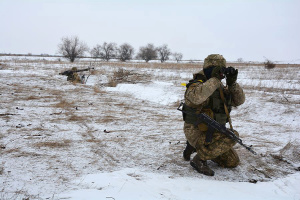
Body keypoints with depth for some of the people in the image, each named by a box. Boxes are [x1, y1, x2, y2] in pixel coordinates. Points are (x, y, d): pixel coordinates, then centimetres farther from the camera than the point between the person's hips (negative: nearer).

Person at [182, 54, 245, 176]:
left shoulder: (220, 88, 9)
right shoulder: (197, 85, -17)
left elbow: (239, 101, 7)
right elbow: (196, 97, -41)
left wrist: (232, 83, -8)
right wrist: (214, 79, -33)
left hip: (213, 132, 9)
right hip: (197, 133, -9)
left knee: (233, 162, 13)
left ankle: (195, 147, 21)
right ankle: (199, 159, -15)